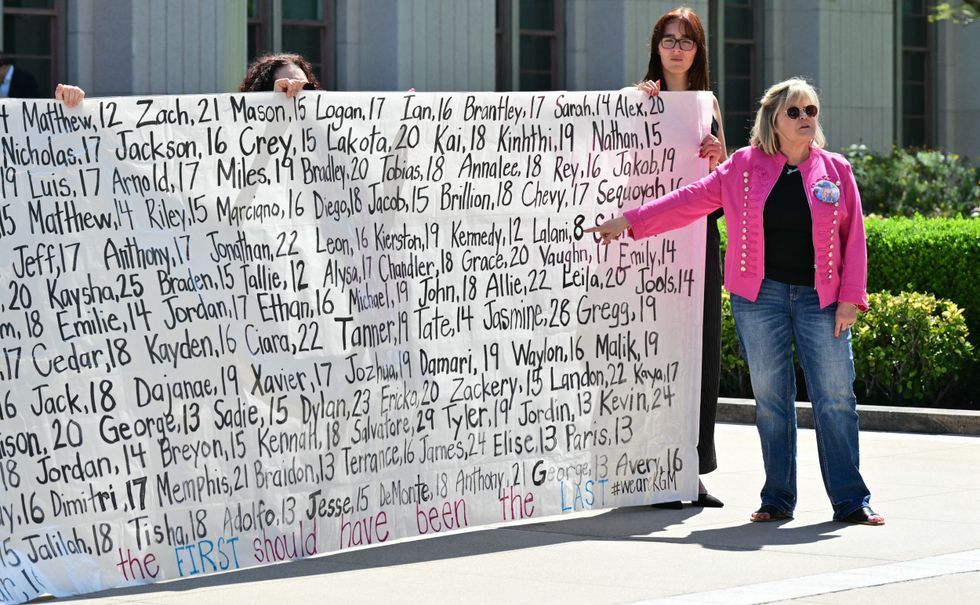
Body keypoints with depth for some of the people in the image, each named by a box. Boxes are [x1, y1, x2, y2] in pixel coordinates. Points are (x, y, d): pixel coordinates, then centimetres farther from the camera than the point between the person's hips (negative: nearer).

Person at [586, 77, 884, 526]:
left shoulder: (835, 170, 5)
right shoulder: (744, 167, 5)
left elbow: (854, 239, 5)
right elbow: (689, 201, 6)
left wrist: (850, 299, -2)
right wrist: (629, 222, 1)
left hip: (820, 299, 0)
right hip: (761, 296, 0)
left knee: (835, 397, -4)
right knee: (770, 397, 3)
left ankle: (851, 501, 1)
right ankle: (777, 500, 11)